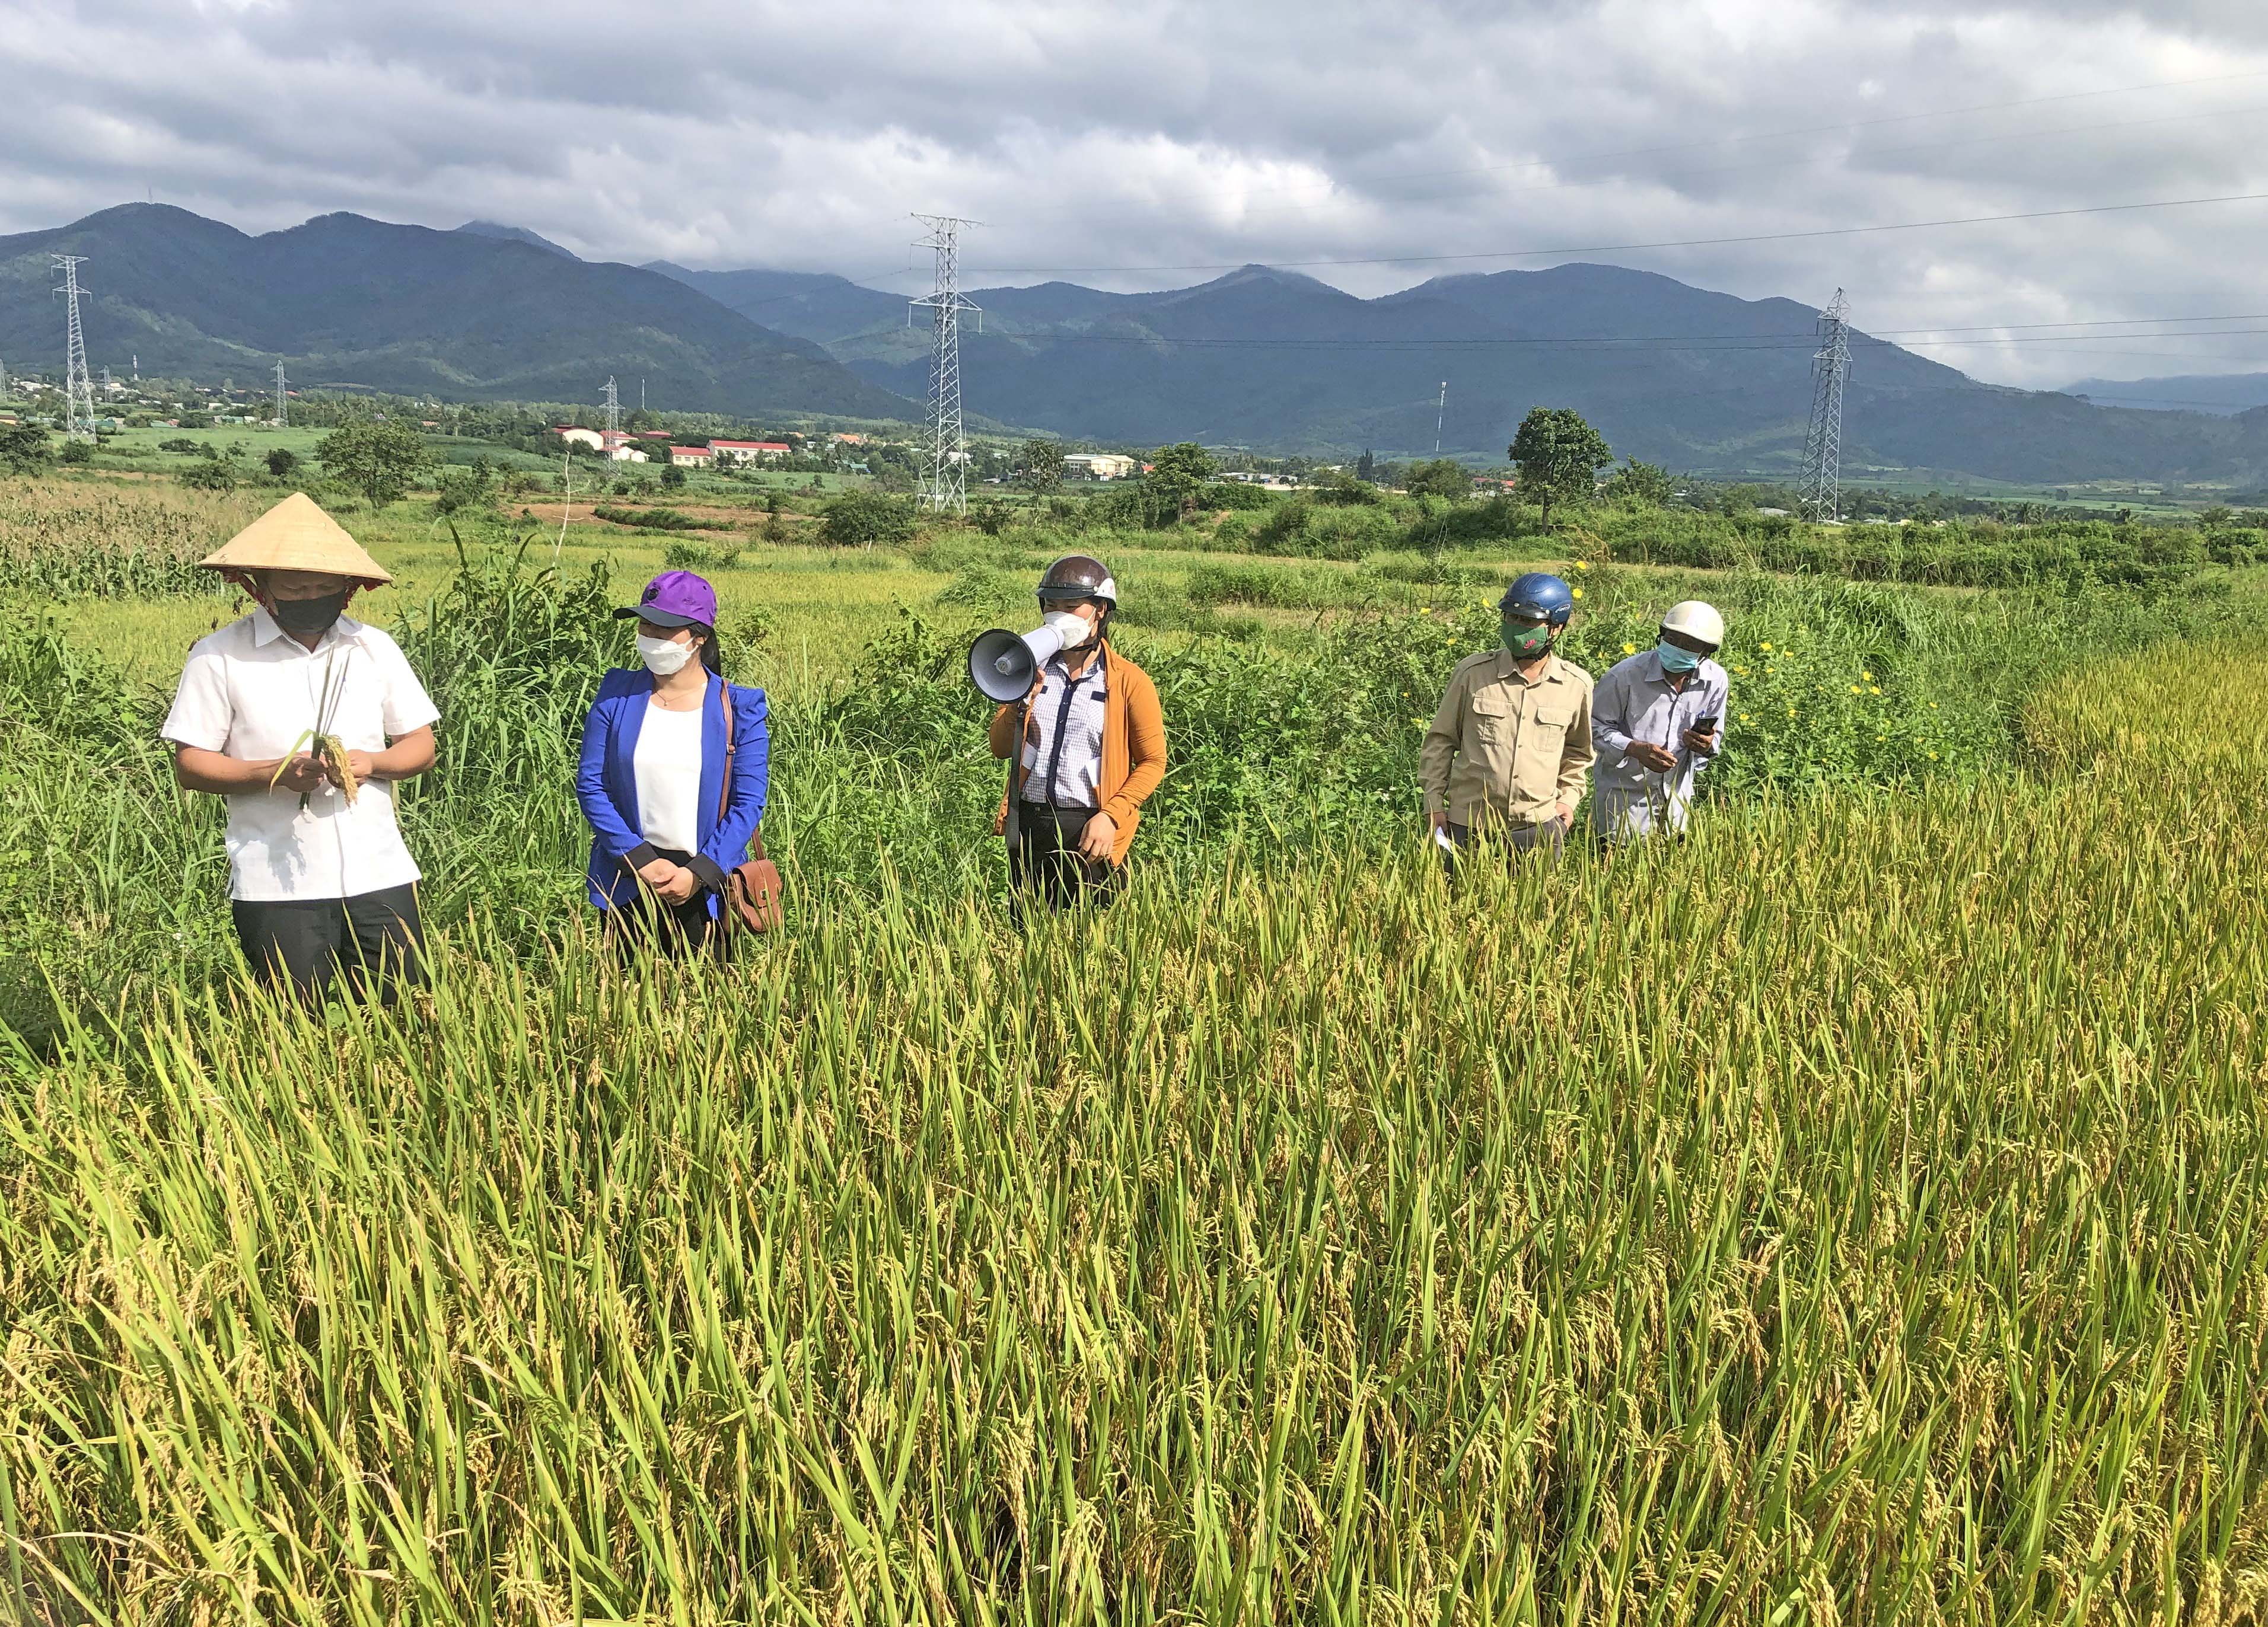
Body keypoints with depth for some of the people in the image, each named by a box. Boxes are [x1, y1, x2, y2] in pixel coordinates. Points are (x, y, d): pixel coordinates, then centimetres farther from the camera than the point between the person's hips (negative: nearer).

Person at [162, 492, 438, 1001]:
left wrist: (371, 763, -10)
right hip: (275, 886, -2)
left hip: (379, 876, 3)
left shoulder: (375, 648, 8)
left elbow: (421, 747, 11)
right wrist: (272, 773, -17)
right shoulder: (219, 656, -1)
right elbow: (189, 765, -1)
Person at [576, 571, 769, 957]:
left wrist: (699, 873, -15)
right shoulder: (617, 694, 1)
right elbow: (590, 784, -2)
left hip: (706, 887, -1)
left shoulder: (737, 709, -4)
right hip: (629, 882, 1)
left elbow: (749, 803, -6)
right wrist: (641, 860, -11)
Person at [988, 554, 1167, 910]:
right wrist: (1023, 700, -12)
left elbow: (1153, 762, -3)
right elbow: (1001, 749, 6)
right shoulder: (1034, 670, 10)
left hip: (1090, 831, -4)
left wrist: (1110, 816, -15)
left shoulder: (1129, 681, -3)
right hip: (1028, 825, 4)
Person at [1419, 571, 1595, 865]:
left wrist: (1569, 796, 8)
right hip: (1469, 824, -1)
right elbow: (1441, 740, 4)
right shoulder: (1473, 672, -5)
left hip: (1539, 827, 1)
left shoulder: (1575, 684, 0)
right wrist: (1434, 805, 1)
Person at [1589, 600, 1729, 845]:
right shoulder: (1626, 675, -20)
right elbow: (1594, 726, -12)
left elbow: (1714, 735, 9)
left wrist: (1707, 746, -15)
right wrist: (1635, 749, -26)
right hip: (1625, 799, -4)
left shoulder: (1716, 680, -5)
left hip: (1677, 801, 4)